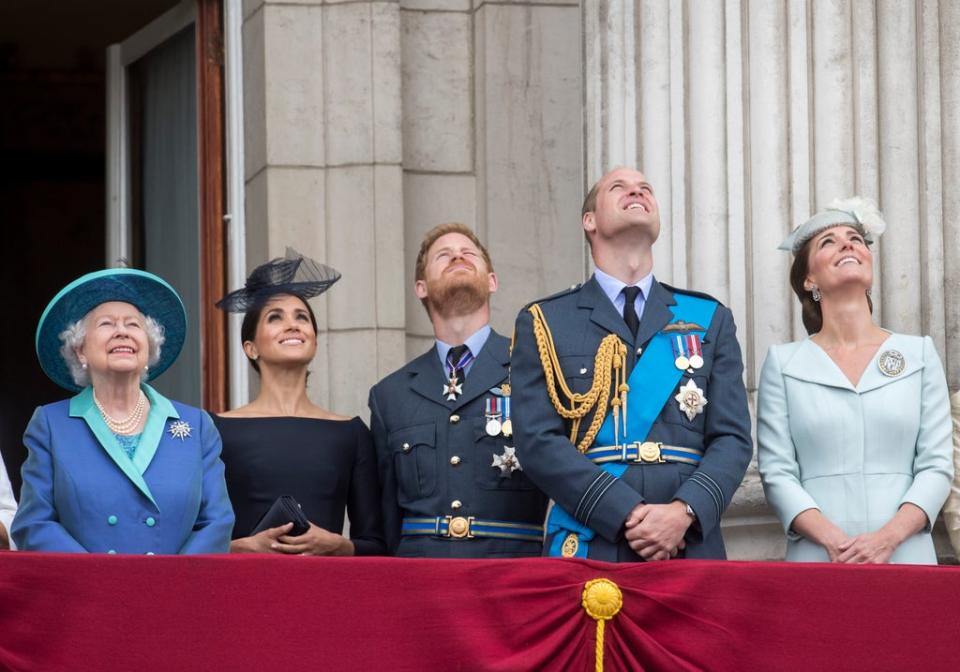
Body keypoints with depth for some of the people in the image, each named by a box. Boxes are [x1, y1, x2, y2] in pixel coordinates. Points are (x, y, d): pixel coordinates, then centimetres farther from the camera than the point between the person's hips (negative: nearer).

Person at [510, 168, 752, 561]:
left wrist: (684, 511, -12)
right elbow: (538, 442, -2)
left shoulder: (710, 320, 16)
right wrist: (628, 515, -14)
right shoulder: (542, 323, 9)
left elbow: (732, 438, 7)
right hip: (587, 552, -2)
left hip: (691, 548, 2)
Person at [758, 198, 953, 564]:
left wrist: (887, 538, -13)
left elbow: (936, 465, 3)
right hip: (817, 561, -1)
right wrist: (832, 541, -16)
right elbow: (776, 472, 0)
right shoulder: (783, 363, 6)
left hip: (906, 558, 1)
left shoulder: (919, 354, 8)